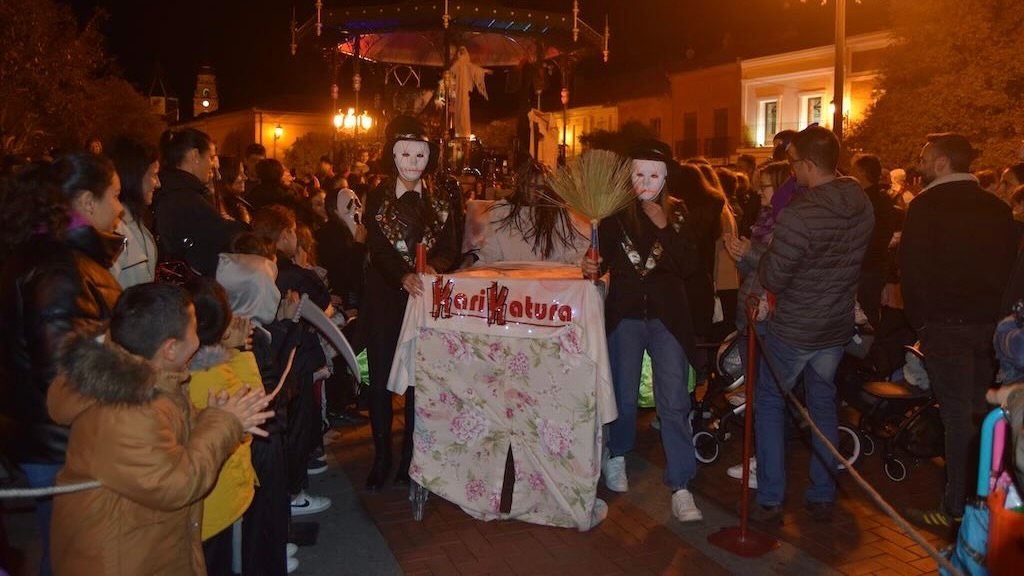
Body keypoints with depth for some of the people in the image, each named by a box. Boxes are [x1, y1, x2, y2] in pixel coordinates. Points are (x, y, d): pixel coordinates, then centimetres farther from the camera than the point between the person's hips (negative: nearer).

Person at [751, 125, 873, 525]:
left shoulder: (799, 214, -25)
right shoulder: (863, 205, -2)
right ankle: (823, 497, 27)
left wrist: (766, 254, -1)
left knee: (770, 402, 10)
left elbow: (772, 280, -19)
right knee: (823, 403, 19)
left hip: (793, 328, -6)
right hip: (838, 326, 6)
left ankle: (770, 501, 12)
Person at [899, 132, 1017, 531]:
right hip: (989, 322, 6)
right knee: (982, 412, 14)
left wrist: (919, 318, -3)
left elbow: (911, 267, -13)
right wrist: (994, 310, 17)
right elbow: (1008, 264, 14)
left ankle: (956, 510, 2)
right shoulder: (998, 208, 11)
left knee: (958, 414, -4)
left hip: (945, 323, -6)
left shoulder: (927, 205, -9)